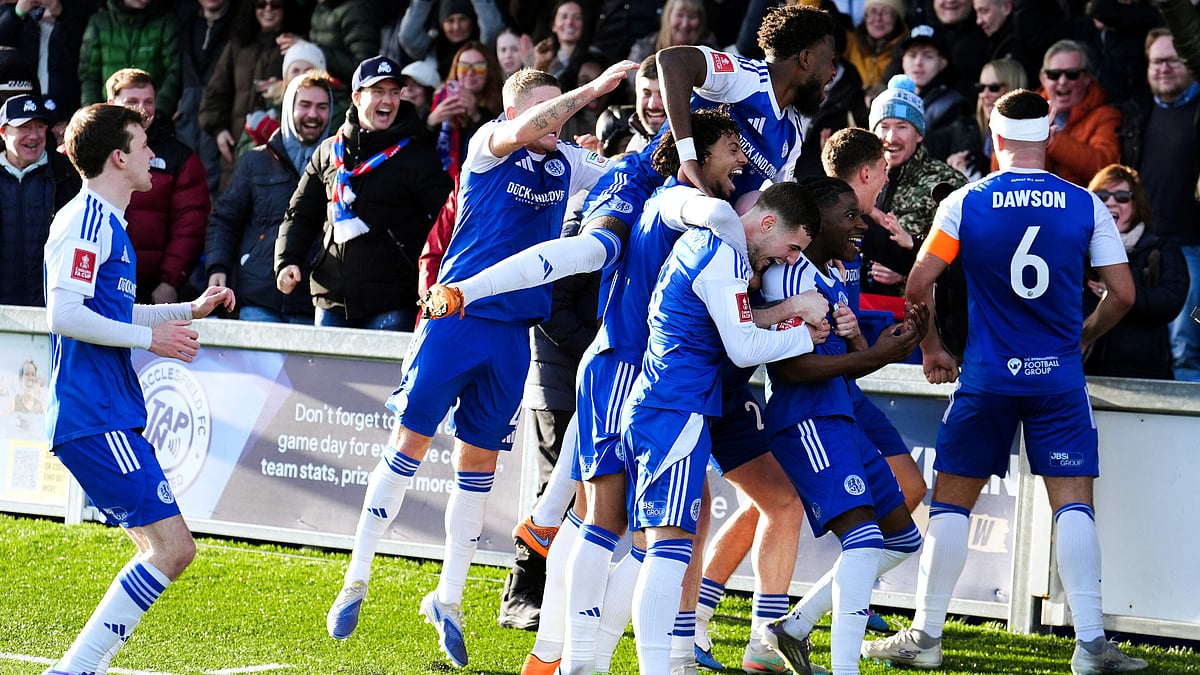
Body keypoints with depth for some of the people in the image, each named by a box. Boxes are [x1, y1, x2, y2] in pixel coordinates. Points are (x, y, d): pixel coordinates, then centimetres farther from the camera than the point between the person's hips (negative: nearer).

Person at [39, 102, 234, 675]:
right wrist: (151, 337, -14)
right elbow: (64, 314, -21)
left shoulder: (106, 221, 21)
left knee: (165, 550, 10)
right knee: (171, 547, -15)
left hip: (113, 418, 11)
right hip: (94, 418, -11)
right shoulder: (85, 220, -11)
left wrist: (191, 310, 26)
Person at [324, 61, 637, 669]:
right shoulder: (488, 146, -6)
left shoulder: (567, 164, 10)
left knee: (479, 462, 7)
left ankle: (449, 598, 16)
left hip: (512, 332, 5)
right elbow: (522, 131, -27)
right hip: (457, 316, -5)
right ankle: (356, 582, 6)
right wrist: (595, 88, -30)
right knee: (409, 444, -2)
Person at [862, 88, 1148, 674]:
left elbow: (918, 286, -4)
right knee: (1073, 503, 2)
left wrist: (931, 350, 11)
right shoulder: (1085, 205, 0)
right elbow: (1122, 294, 1)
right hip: (1059, 378, 1)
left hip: (986, 377, 0)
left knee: (951, 500, 8)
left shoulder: (965, 203, -3)